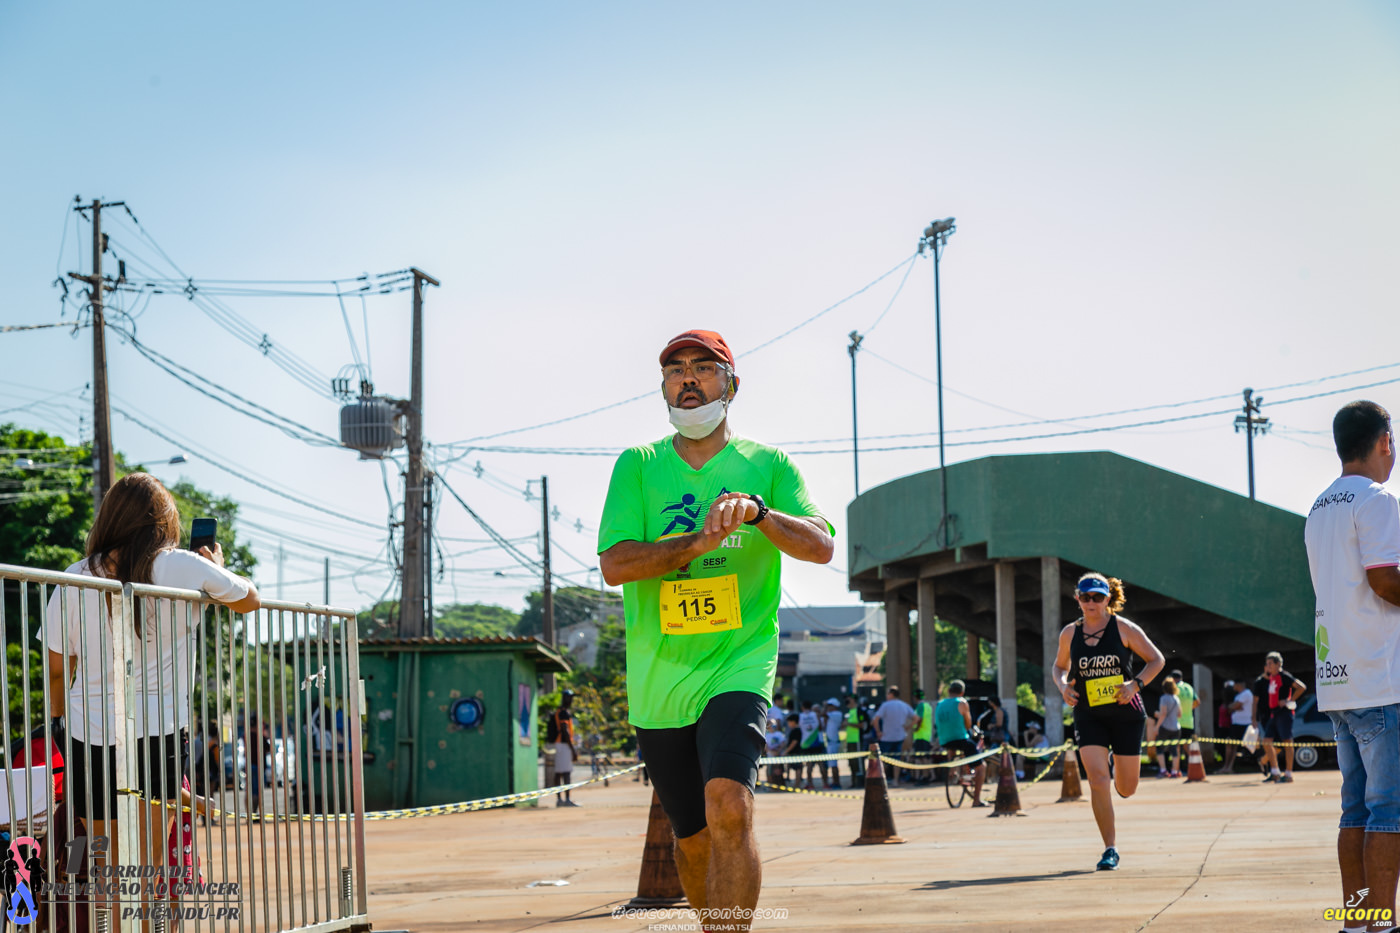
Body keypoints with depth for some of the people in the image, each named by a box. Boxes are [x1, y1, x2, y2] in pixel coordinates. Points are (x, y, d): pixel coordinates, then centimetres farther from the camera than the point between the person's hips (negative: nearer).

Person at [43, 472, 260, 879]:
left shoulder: (75, 579, 0)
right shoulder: (184, 567, -5)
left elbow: (57, 666, 4)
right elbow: (249, 599, 12)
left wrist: (58, 710, 24)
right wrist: (218, 569, 32)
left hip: (90, 735, 3)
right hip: (158, 731, -3)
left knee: (108, 866, 16)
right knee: (145, 866, -5)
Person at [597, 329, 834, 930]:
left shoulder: (768, 465, 6)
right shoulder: (637, 467, 7)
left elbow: (821, 546, -8)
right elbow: (614, 564, -6)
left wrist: (755, 511, -26)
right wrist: (704, 540, -18)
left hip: (738, 669, -2)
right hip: (657, 680, 2)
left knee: (729, 808, -25)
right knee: (693, 838, 10)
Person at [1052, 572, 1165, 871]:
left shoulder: (1124, 628, -4)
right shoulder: (1070, 633, 3)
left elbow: (1157, 660, 2)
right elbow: (1060, 666, 20)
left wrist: (1136, 684, -15)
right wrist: (1063, 686, -2)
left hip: (1126, 714, -1)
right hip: (1089, 716, 1)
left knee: (1126, 790, 6)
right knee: (1097, 780, -16)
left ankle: (1120, 771, 45)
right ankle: (1110, 850, -8)